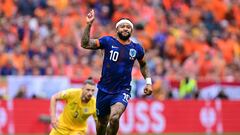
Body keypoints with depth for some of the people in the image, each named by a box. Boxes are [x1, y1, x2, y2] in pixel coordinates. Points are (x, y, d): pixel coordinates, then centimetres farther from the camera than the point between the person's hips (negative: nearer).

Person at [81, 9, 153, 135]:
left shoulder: (137, 49, 2)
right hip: (104, 90, 1)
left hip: (122, 91, -1)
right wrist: (89, 24, -22)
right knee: (102, 122, 14)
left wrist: (148, 82, 11)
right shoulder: (108, 41, -4)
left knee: (114, 118, -27)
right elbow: (85, 44, -12)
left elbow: (143, 65, 21)